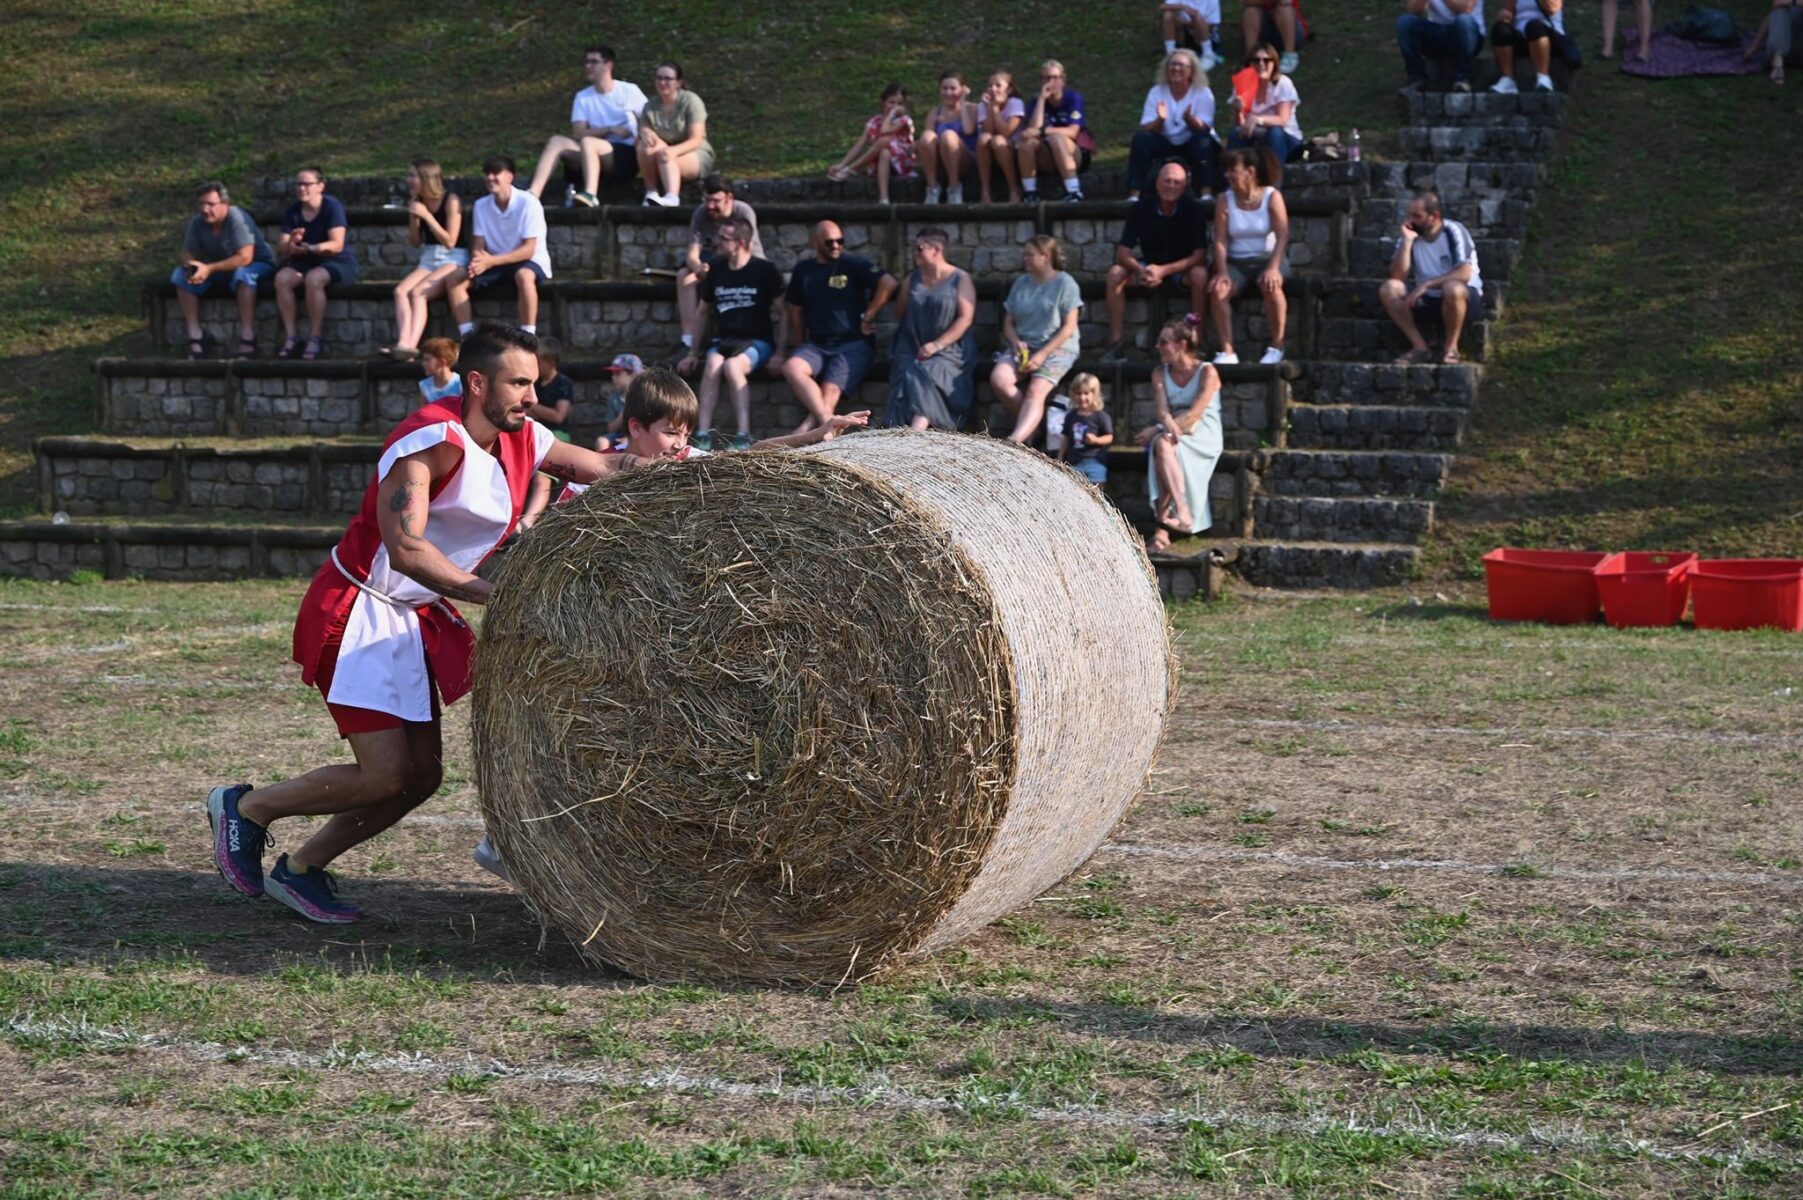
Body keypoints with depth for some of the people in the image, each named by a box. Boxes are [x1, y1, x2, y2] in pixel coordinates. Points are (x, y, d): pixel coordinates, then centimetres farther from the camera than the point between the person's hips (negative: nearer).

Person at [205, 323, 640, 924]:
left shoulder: (523, 440, 3)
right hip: (356, 610, -9)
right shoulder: (433, 439, -23)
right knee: (385, 777, -13)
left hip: (417, 616, 9)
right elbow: (405, 548, -32)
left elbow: (605, 467, 11)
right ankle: (244, 808, 9)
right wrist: (493, 594, -32)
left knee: (422, 774, 6)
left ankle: (299, 869, 21)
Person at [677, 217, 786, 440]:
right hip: (722, 340, 3)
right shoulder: (716, 271, 12)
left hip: (756, 342, -3)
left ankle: (744, 434, -40)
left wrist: (779, 353, -9)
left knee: (732, 365, -36)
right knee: (712, 364, -32)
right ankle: (703, 433, -40)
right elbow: (703, 313, 21)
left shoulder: (764, 270, -2)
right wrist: (692, 353, 16)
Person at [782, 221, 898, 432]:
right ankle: (828, 422, -40)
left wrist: (868, 317, -6)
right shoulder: (803, 270, 15)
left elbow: (888, 283, -10)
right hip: (817, 345, 4)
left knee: (829, 391, -27)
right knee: (791, 367, -29)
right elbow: (795, 309, 22)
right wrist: (800, 347, 15)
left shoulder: (853, 264, 1)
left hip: (853, 344, -4)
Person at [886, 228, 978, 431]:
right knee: (908, 374, -28)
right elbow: (900, 315, 21)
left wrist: (937, 345, -16)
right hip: (911, 349, 4)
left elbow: (965, 319, -7)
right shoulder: (912, 280, 16)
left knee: (927, 374, -32)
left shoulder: (960, 279, 2)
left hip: (948, 351, -4)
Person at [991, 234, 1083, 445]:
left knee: (1036, 391, -30)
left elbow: (1069, 327, -6)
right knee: (998, 379, -26)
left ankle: (1016, 440, -49)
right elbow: (1008, 322, 17)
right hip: (1021, 347, 5)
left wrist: (1042, 355, -15)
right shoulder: (1021, 283, 17)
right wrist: (1016, 342, -6)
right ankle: (1031, 425, -12)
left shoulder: (1065, 284, 0)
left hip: (1056, 349, -5)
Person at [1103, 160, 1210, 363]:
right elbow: (1123, 253, -12)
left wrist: (1164, 270, -34)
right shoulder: (1141, 208, -11)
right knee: (1116, 273, -23)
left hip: (1183, 267, -2)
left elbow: (1199, 255, -21)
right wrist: (1141, 271, -35)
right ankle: (1116, 343, -20)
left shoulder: (1194, 209, -17)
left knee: (1200, 274, -35)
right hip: (1150, 265, 2)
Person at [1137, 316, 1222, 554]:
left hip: (1202, 438, -4)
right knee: (1162, 445, -34)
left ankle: (1162, 530, -42)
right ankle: (1182, 514, -46)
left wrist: (1156, 431, -22)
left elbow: (1195, 414, -15)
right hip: (1173, 435, 4)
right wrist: (1168, 423, -29)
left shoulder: (1207, 372, -4)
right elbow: (1162, 410, -3)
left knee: (1164, 444, -34)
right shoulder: (1160, 374, 12)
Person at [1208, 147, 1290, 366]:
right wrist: (1222, 271, -21)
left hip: (1268, 258, -2)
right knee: (1218, 289, -29)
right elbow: (1220, 240, -4)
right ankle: (1227, 351, -25)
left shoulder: (1272, 196, -3)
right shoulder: (1225, 200, 3)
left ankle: (1277, 346, -20)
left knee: (1270, 285, -36)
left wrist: (1273, 267, -29)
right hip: (1237, 262, 2)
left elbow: (1282, 236, -13)